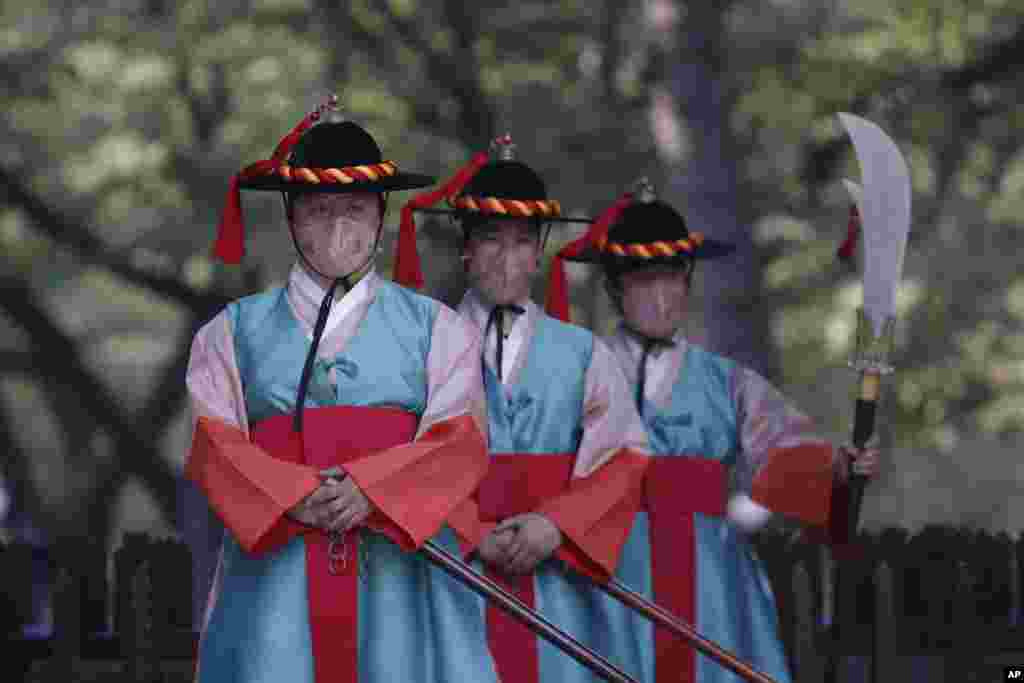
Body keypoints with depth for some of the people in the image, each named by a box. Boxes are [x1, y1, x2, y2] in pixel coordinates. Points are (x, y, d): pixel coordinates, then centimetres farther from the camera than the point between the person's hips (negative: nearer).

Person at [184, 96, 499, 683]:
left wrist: (367, 490, -16)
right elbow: (214, 446, 4)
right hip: (276, 576, 0)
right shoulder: (234, 332, 15)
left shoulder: (437, 330, 14)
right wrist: (294, 497, -15)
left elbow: (459, 443, 2)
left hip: (401, 573, 0)